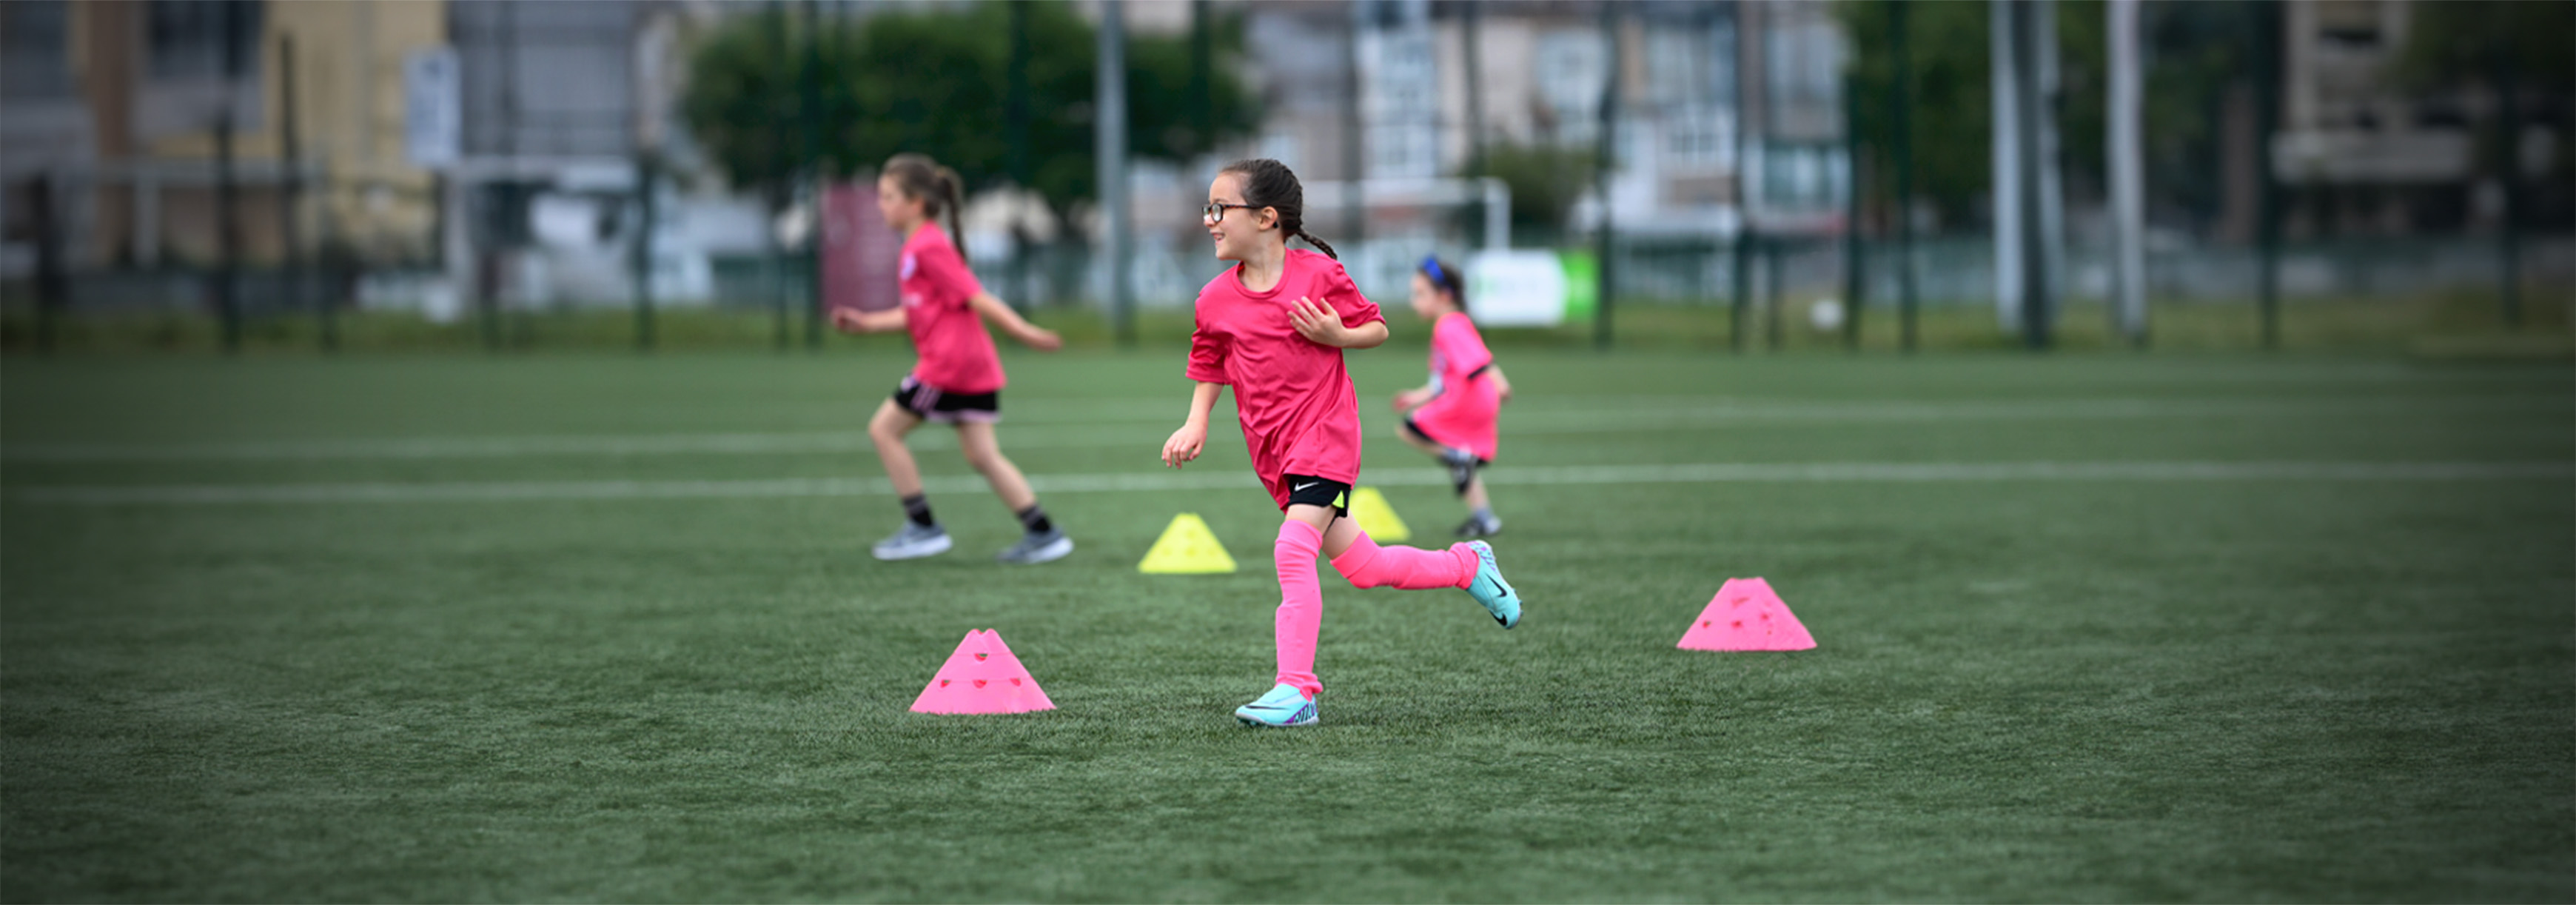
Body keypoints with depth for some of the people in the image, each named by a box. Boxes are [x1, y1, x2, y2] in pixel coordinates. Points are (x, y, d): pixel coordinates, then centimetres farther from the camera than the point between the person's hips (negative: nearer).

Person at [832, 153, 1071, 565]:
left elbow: (974, 296, -17)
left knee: (884, 429, 2)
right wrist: (867, 323, 26)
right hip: (977, 365, 10)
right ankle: (1043, 533, 2)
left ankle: (923, 527, 3)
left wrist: (1020, 330, -19)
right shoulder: (924, 245, 19)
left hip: (950, 361, -10)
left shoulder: (927, 248, -11)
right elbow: (915, 313, 27)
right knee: (983, 456, 7)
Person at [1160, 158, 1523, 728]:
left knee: (1293, 550, -22)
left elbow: (1377, 328, 3)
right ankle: (1466, 565, 34)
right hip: (1272, 450, 6)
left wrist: (1336, 335, -17)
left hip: (1324, 432, -5)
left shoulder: (1318, 274, -7)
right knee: (1361, 566, 9)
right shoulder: (1216, 300, 5)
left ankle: (1296, 690, -19)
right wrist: (1195, 426, 0)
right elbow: (1209, 371, 16)